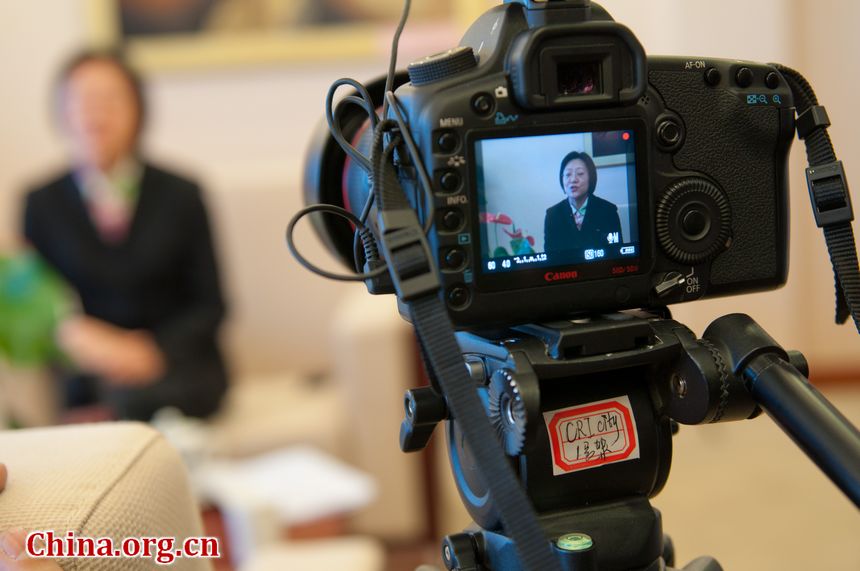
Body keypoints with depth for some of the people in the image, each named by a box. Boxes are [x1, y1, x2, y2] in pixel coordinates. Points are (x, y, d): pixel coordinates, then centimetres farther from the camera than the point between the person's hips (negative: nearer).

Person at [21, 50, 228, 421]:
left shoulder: (179, 196, 4)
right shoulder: (42, 204, 7)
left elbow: (210, 304, 2)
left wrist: (153, 349, -14)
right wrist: (71, 332, -16)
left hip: (179, 366, -1)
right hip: (89, 377, 2)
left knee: (133, 396, -33)